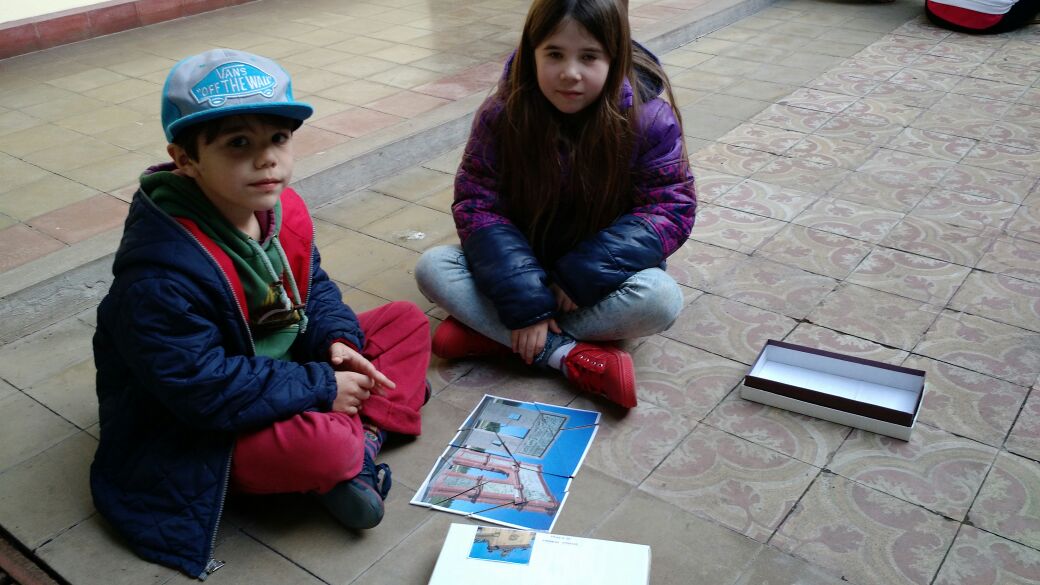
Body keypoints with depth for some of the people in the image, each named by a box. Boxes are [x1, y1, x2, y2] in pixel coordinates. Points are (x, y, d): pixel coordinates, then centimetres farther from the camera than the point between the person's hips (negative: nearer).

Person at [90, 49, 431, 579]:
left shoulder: (282, 210, -6)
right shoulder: (159, 271, -32)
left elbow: (313, 287, 10)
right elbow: (204, 389, -30)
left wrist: (337, 341, -11)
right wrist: (320, 389, -24)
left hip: (281, 366, 9)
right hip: (193, 435, -8)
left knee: (408, 321, 4)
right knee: (322, 446, -37)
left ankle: (366, 436, -10)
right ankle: (352, 451, -2)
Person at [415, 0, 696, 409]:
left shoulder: (648, 119, -17)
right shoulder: (502, 115, -14)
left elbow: (671, 210, -17)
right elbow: (477, 202, -16)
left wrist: (579, 278, -27)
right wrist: (525, 302, -28)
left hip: (600, 270, -1)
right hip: (524, 265, 2)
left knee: (661, 298, -32)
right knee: (432, 267, -21)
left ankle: (489, 332, -23)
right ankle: (567, 355, -27)